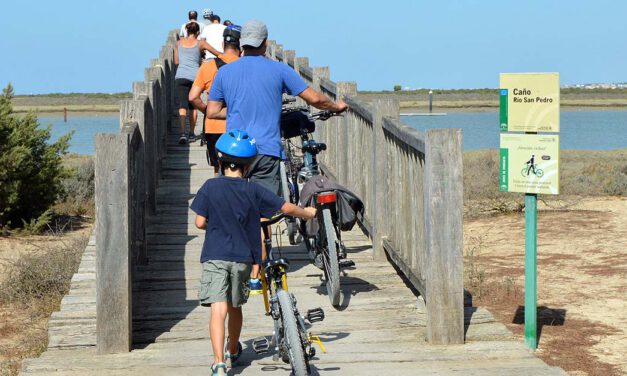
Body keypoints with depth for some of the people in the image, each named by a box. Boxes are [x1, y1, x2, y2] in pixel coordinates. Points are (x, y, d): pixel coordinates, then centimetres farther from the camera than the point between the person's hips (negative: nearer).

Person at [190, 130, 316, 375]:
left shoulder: (210, 187, -5)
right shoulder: (254, 191, -2)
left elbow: (200, 223, -3)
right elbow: (287, 208, 3)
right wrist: (308, 213, 23)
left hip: (215, 256, -2)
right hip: (242, 258, 2)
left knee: (218, 309, -10)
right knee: (235, 307, 20)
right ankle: (233, 352, 40)